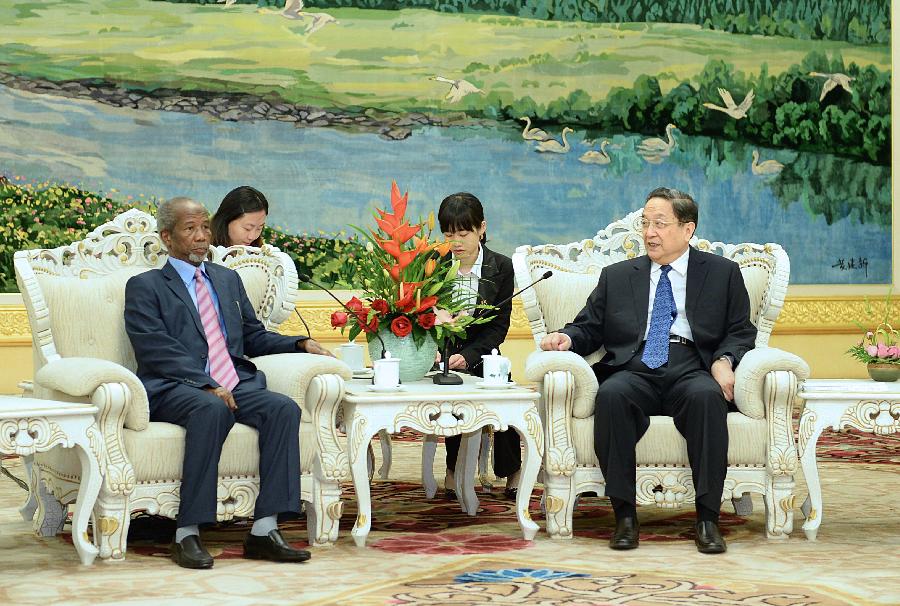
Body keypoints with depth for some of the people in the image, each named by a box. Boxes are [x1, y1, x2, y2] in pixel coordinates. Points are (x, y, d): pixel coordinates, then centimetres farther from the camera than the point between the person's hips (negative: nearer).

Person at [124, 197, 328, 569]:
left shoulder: (228, 279, 26)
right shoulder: (145, 286, 7)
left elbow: (253, 337, 28)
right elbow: (156, 349, -7)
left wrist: (301, 344, 9)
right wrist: (207, 386, -19)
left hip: (236, 385, 5)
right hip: (175, 389, -5)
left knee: (284, 408, -24)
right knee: (212, 409, -38)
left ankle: (264, 531, -27)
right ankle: (187, 535, -34)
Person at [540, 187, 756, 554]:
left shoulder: (722, 273, 17)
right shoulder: (616, 276, 23)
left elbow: (740, 331, 13)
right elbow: (590, 328, 20)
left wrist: (724, 360, -7)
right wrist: (567, 338, -3)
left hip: (691, 371, -1)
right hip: (634, 370, 1)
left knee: (707, 397, -37)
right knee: (611, 395, -34)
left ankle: (707, 518, -33)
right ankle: (625, 515, -29)